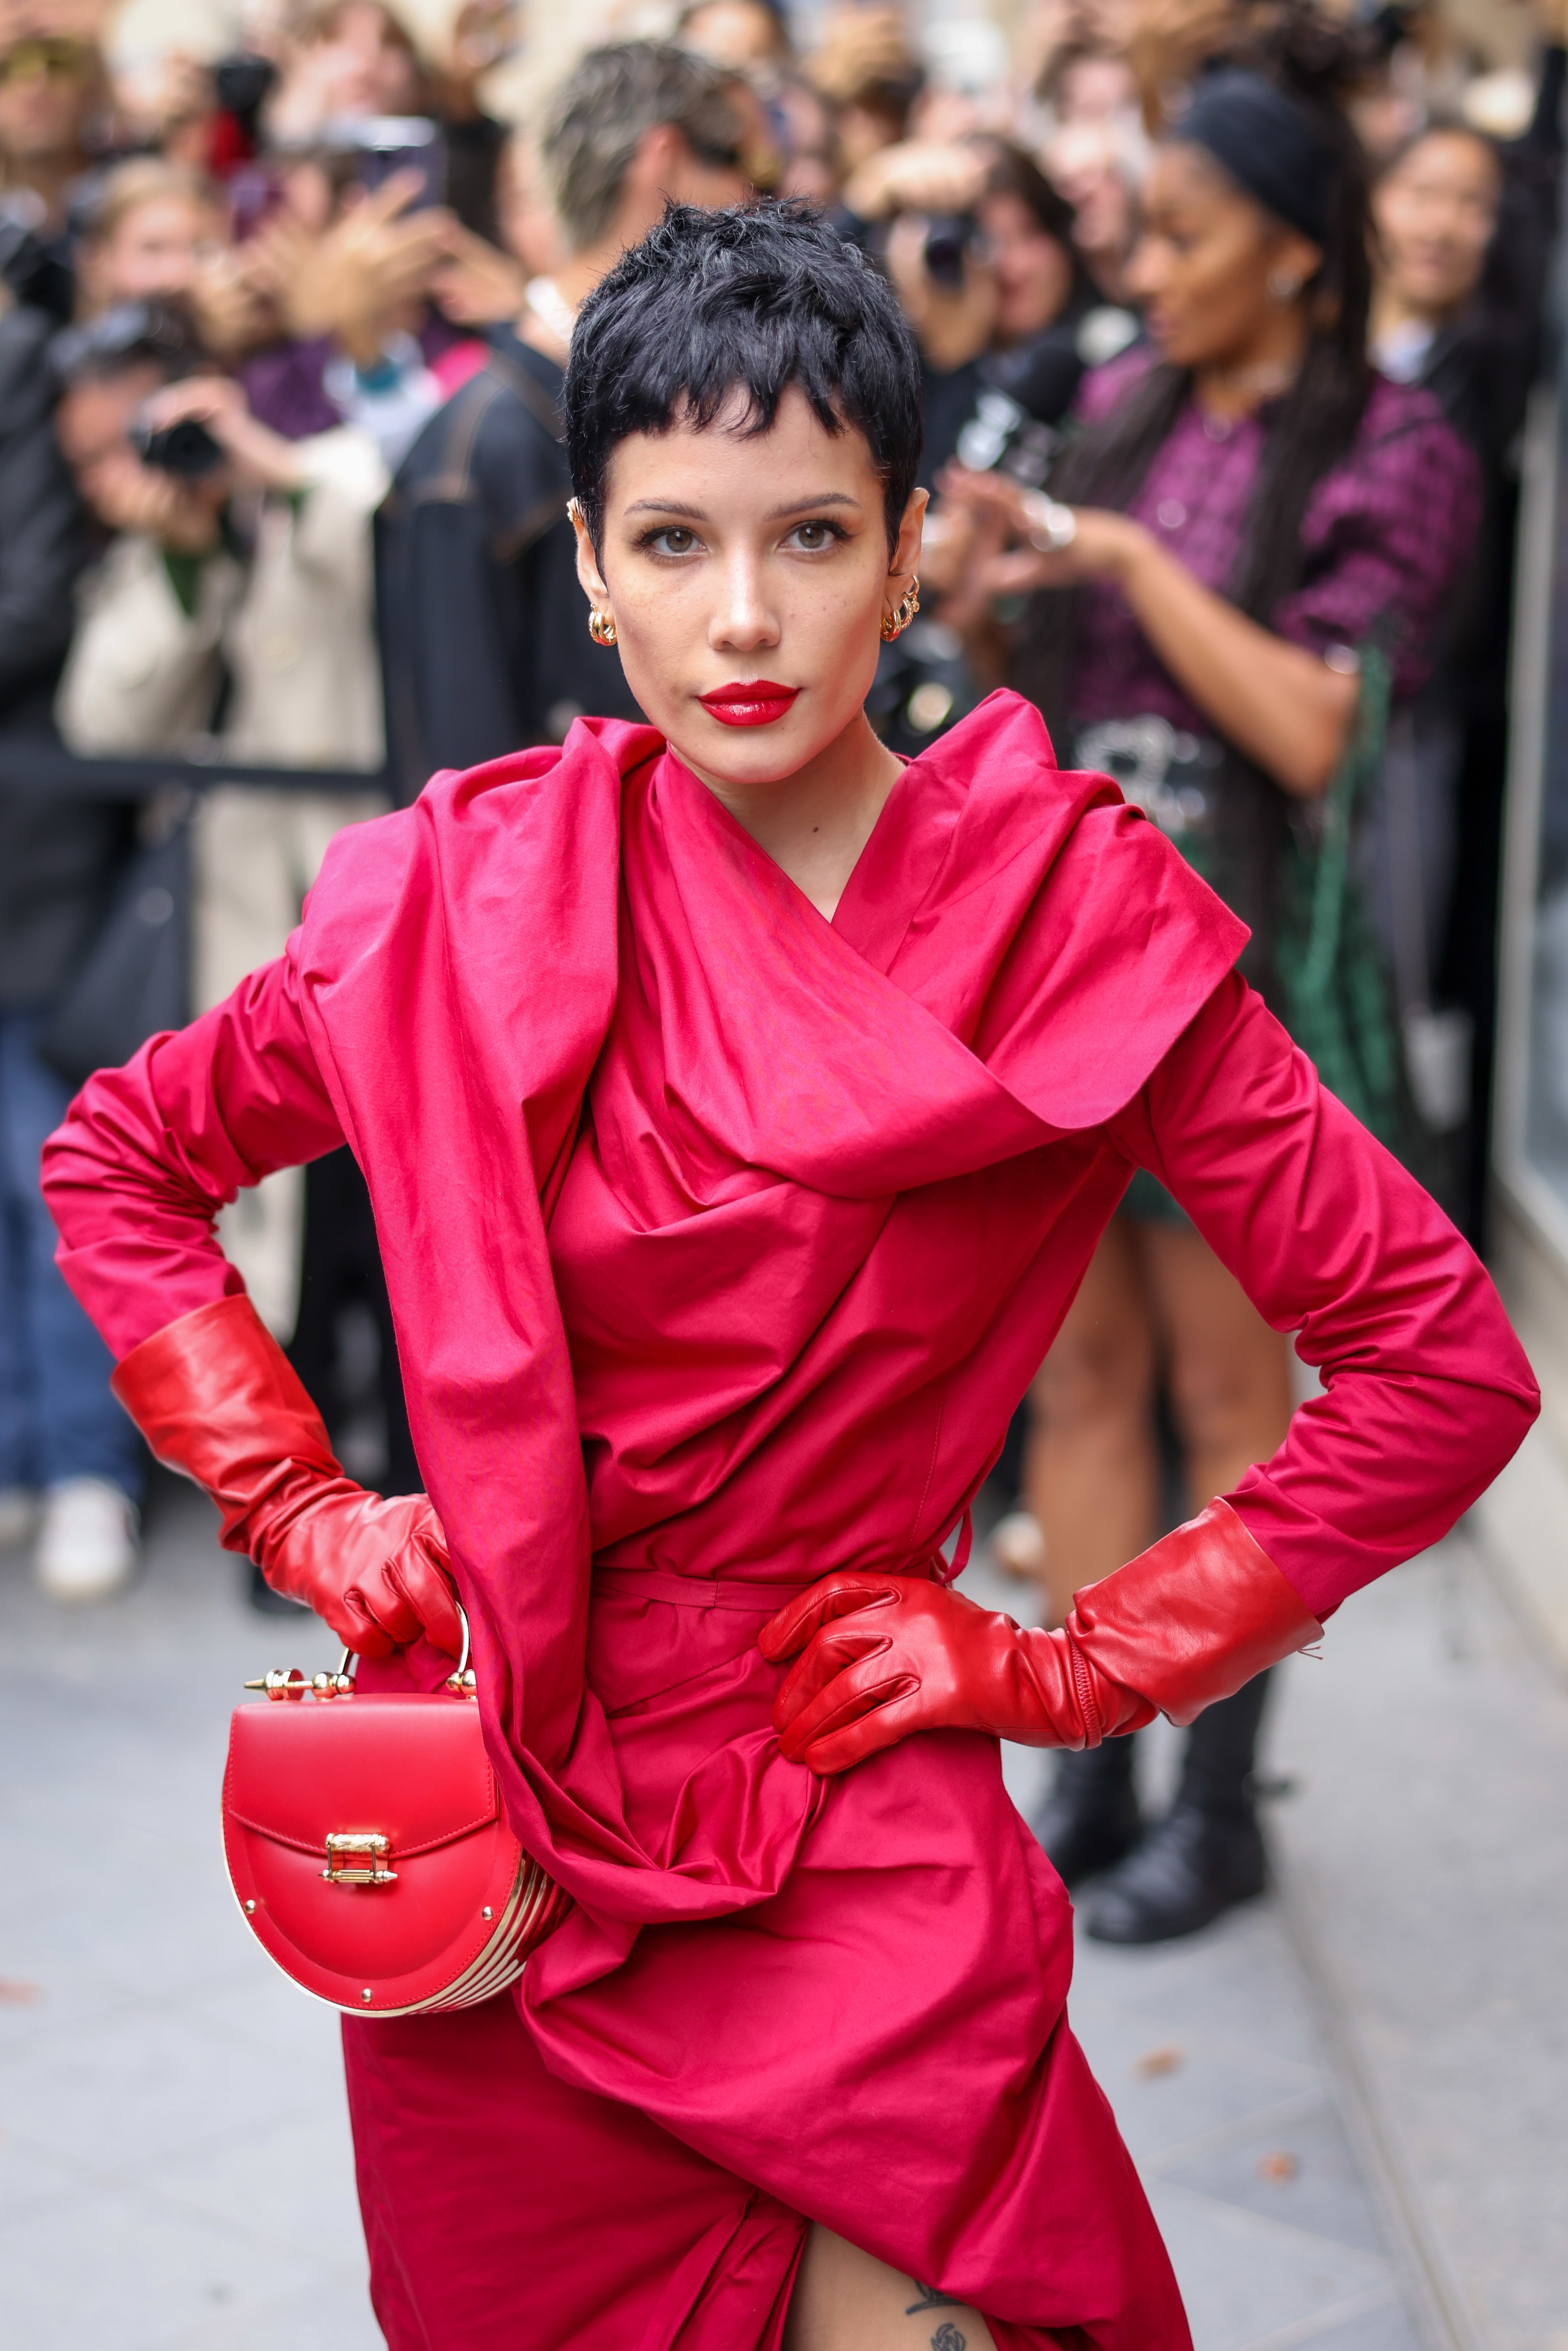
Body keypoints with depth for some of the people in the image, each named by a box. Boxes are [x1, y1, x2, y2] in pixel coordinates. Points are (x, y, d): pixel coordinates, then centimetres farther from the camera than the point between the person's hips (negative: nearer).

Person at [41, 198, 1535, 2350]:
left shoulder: (1078, 921, -9)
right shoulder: (477, 900, -4)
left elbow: (1444, 1364, -7)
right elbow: (120, 1158, 11)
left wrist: (1079, 1666, -7)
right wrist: (299, 1509, 2)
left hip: (860, 1847, -2)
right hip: (488, 1834, 2)